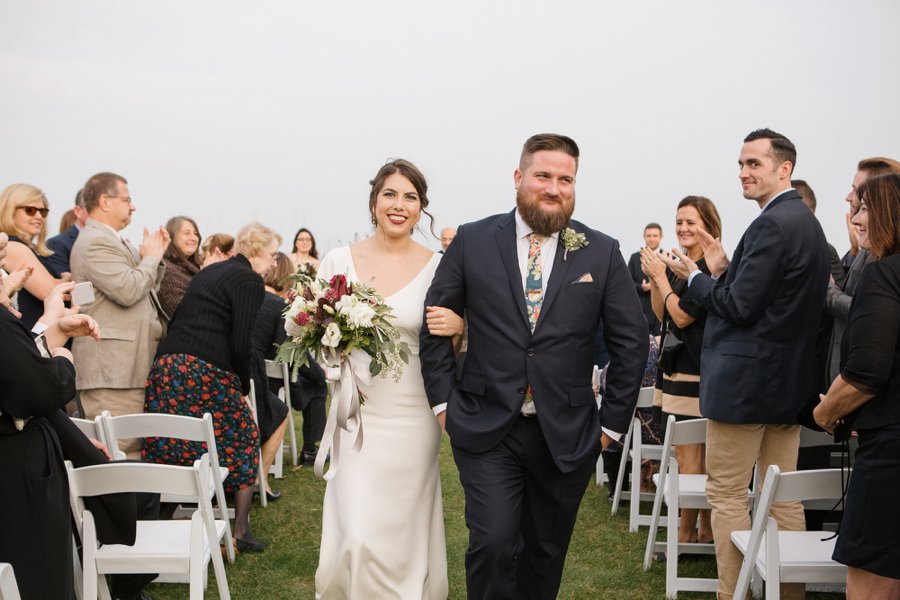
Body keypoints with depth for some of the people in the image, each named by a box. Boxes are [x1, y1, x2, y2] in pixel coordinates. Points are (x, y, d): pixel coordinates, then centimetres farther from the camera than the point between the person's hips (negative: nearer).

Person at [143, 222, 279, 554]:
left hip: (165, 365, 7)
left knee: (170, 448, 12)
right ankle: (241, 530, 9)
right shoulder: (249, 280, -1)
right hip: (205, 373, -7)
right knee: (243, 441, 8)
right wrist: (244, 385, 4)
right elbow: (241, 344, -10)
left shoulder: (208, 271, 22)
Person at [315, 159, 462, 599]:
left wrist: (455, 329, -18)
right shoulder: (338, 261, 0)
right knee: (358, 538, -3)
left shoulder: (437, 267, -2)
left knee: (404, 535, 9)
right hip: (358, 414, 0)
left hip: (413, 418, 0)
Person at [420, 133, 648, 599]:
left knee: (545, 553, 14)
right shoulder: (472, 242, -1)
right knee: (493, 543, -10)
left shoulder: (602, 253, 0)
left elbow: (631, 342, 4)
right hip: (486, 432, -1)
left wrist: (612, 422, 3)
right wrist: (443, 400, 0)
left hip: (566, 435, 2)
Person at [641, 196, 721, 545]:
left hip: (696, 372, -9)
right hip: (674, 368, 9)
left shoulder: (711, 268, -13)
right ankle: (705, 531, 22)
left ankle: (687, 533, 7)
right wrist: (653, 277, 2)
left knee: (691, 457, -2)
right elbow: (661, 316, 14)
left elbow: (683, 316, -17)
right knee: (685, 454, 13)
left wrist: (660, 276, -11)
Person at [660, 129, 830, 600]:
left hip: (747, 381, -10)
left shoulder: (771, 225, -18)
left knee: (726, 495, 0)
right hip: (790, 380, 10)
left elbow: (739, 306, -19)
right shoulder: (807, 222, 14)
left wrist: (695, 277, -5)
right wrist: (722, 270, 9)